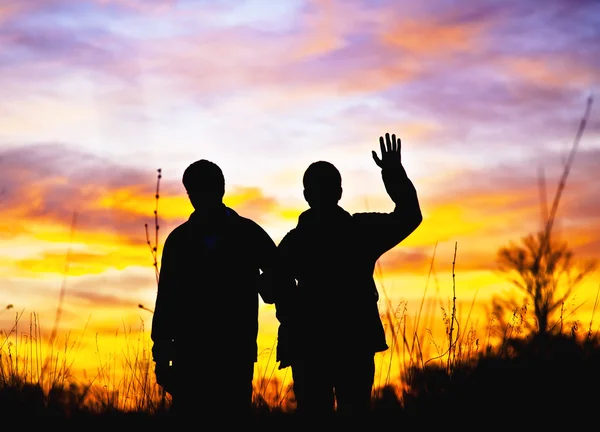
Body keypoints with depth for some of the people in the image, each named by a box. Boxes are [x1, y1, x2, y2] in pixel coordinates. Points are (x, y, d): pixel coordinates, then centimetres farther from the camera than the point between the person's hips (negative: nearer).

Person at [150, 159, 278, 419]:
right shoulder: (180, 239, 10)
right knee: (186, 416, -4)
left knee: (233, 417, -5)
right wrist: (162, 354, 3)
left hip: (236, 353, -1)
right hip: (189, 353, 1)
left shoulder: (247, 234, 5)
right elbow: (166, 300, 11)